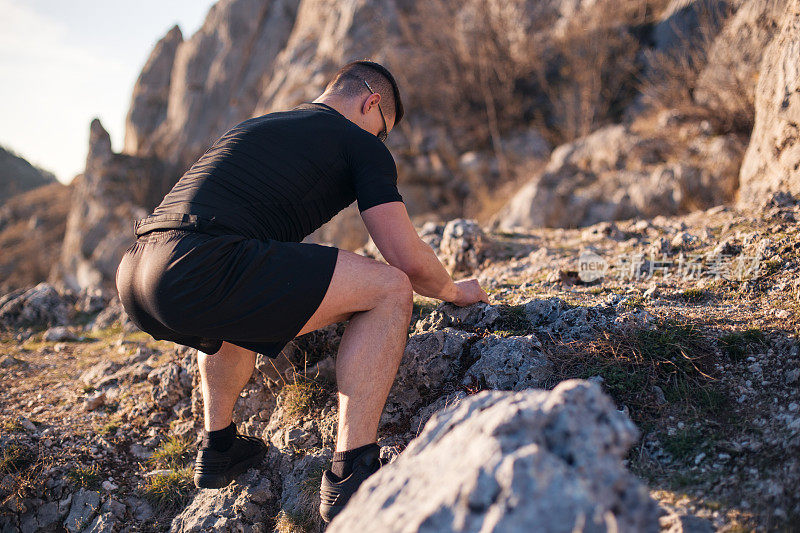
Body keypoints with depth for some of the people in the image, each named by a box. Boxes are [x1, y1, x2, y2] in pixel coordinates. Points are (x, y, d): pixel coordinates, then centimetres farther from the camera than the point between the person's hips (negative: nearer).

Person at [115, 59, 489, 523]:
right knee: (389, 290, -1)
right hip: (197, 272, -9)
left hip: (134, 276, 9)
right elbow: (409, 260, 5)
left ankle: (218, 448, 36)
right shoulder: (361, 144, 11)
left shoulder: (253, 127, 35)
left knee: (242, 304, 40)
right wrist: (455, 291, 28)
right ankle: (350, 476, -2)